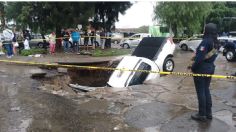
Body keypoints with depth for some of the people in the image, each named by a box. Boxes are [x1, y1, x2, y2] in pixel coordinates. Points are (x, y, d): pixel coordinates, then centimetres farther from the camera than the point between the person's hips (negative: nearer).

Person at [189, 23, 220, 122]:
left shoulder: (206, 41, -20)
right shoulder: (216, 43, 7)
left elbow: (200, 57, -24)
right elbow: (211, 55, 11)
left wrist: (193, 68, -13)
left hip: (201, 69, -8)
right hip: (210, 68, 8)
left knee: (201, 92, 1)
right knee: (206, 90, 17)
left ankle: (202, 115, 10)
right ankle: (208, 113, 25)